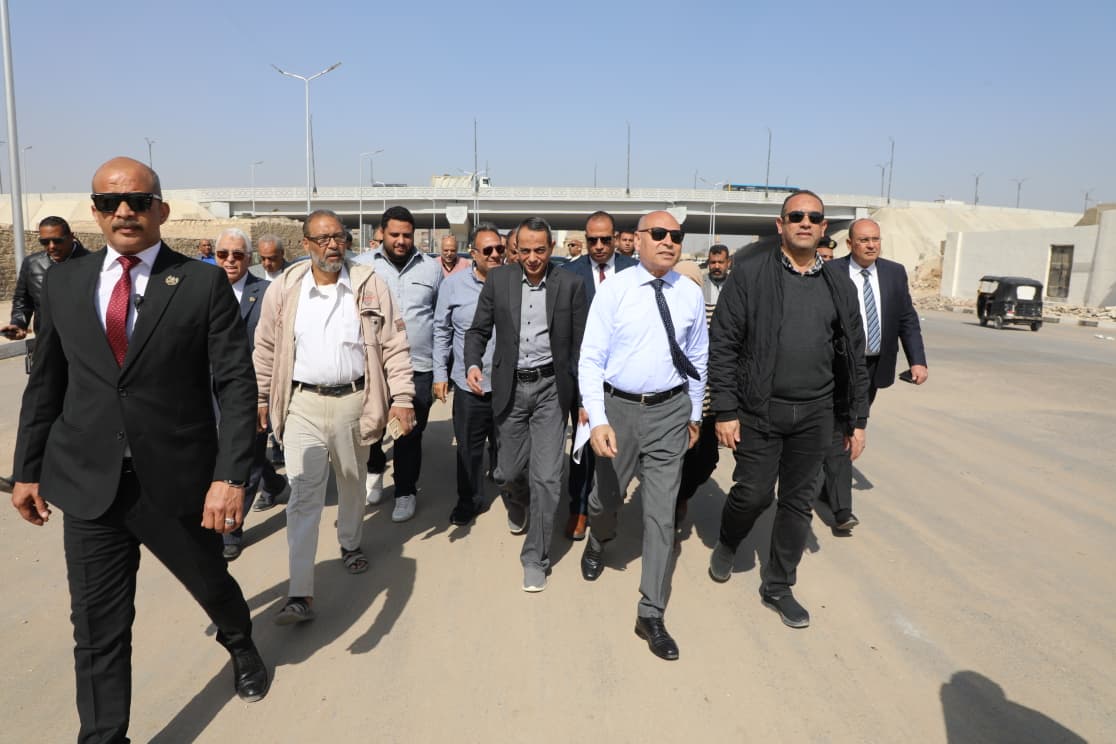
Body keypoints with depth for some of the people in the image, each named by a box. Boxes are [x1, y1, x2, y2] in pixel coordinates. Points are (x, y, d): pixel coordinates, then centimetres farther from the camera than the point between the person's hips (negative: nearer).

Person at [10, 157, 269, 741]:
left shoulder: (203, 283, -6)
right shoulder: (63, 283, 5)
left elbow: (236, 384, -10)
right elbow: (45, 384, 11)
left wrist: (231, 476, -18)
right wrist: (27, 469, 12)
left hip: (180, 479, -2)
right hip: (88, 483, 2)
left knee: (211, 584, 19)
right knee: (98, 626, 9)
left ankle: (241, 645, 52)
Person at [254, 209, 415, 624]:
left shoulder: (370, 285, -3)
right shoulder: (283, 289, -1)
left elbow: (394, 345, -1)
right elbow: (266, 348, 9)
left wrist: (402, 397, -6)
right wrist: (259, 398, 11)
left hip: (353, 401, 1)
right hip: (303, 404, -1)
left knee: (352, 482, 19)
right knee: (303, 497, -4)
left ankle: (350, 544, 46)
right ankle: (300, 595, 0)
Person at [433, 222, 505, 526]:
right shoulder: (453, 285, -1)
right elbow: (442, 332, 6)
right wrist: (440, 374, 4)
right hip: (468, 385, 0)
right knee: (469, 448, 12)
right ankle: (470, 500, 30)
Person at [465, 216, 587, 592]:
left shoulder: (570, 285, -3)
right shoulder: (498, 279, 1)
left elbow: (580, 344, 0)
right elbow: (478, 329, 6)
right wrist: (473, 364, -14)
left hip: (551, 388, -2)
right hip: (510, 387, 2)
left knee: (546, 477, -4)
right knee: (509, 470, 12)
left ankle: (535, 558, 13)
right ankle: (518, 503, 50)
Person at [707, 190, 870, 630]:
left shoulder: (839, 287, 7)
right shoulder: (750, 273, -5)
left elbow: (853, 358, 11)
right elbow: (723, 344, -8)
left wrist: (856, 421, 9)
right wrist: (725, 411, -12)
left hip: (814, 414, 4)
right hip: (759, 411, -4)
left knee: (798, 502, 10)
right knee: (753, 494, 1)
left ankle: (778, 587, 28)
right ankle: (727, 545, 35)